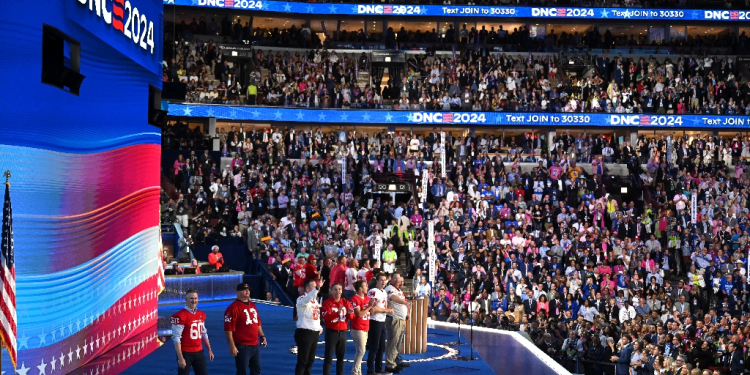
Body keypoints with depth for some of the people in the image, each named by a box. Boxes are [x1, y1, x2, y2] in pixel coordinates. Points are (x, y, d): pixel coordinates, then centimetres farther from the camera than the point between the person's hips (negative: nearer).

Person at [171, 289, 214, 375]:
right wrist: (180, 358, -20)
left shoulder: (202, 315, 8)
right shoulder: (180, 316, -16)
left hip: (199, 352, 7)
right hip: (185, 353, -7)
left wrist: (209, 350, 18)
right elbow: (176, 338, -18)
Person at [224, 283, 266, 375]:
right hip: (242, 347, -8)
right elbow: (228, 329, -18)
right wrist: (232, 346, -22)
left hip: (255, 345, 8)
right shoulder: (233, 308, -14)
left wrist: (262, 336, 16)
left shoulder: (252, 305, 13)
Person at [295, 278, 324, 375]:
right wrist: (317, 288, -51)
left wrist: (320, 327, 10)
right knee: (302, 361, -6)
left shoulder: (315, 300, 15)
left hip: (315, 333, 8)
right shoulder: (302, 299, -12)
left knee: (310, 360, 13)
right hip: (304, 332, -8)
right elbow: (307, 299, -37)